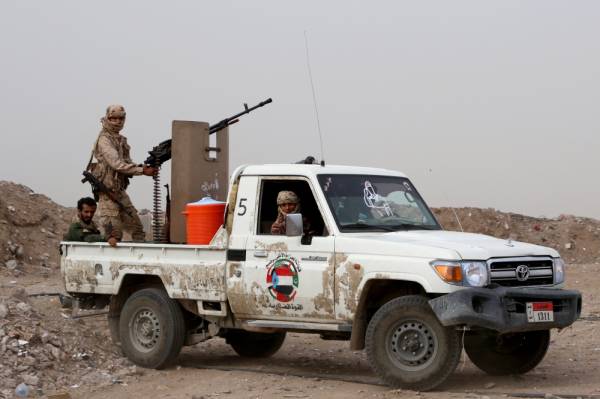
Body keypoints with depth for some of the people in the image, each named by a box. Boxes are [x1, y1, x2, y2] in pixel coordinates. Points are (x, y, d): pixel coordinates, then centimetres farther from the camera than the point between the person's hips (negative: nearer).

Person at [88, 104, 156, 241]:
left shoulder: (121, 140, 17)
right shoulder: (104, 139, -12)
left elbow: (127, 163, 14)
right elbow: (116, 164, -23)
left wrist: (141, 167, -8)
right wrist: (142, 171, -25)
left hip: (120, 191, 9)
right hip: (108, 191, -9)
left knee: (136, 225, 10)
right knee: (111, 228, -8)